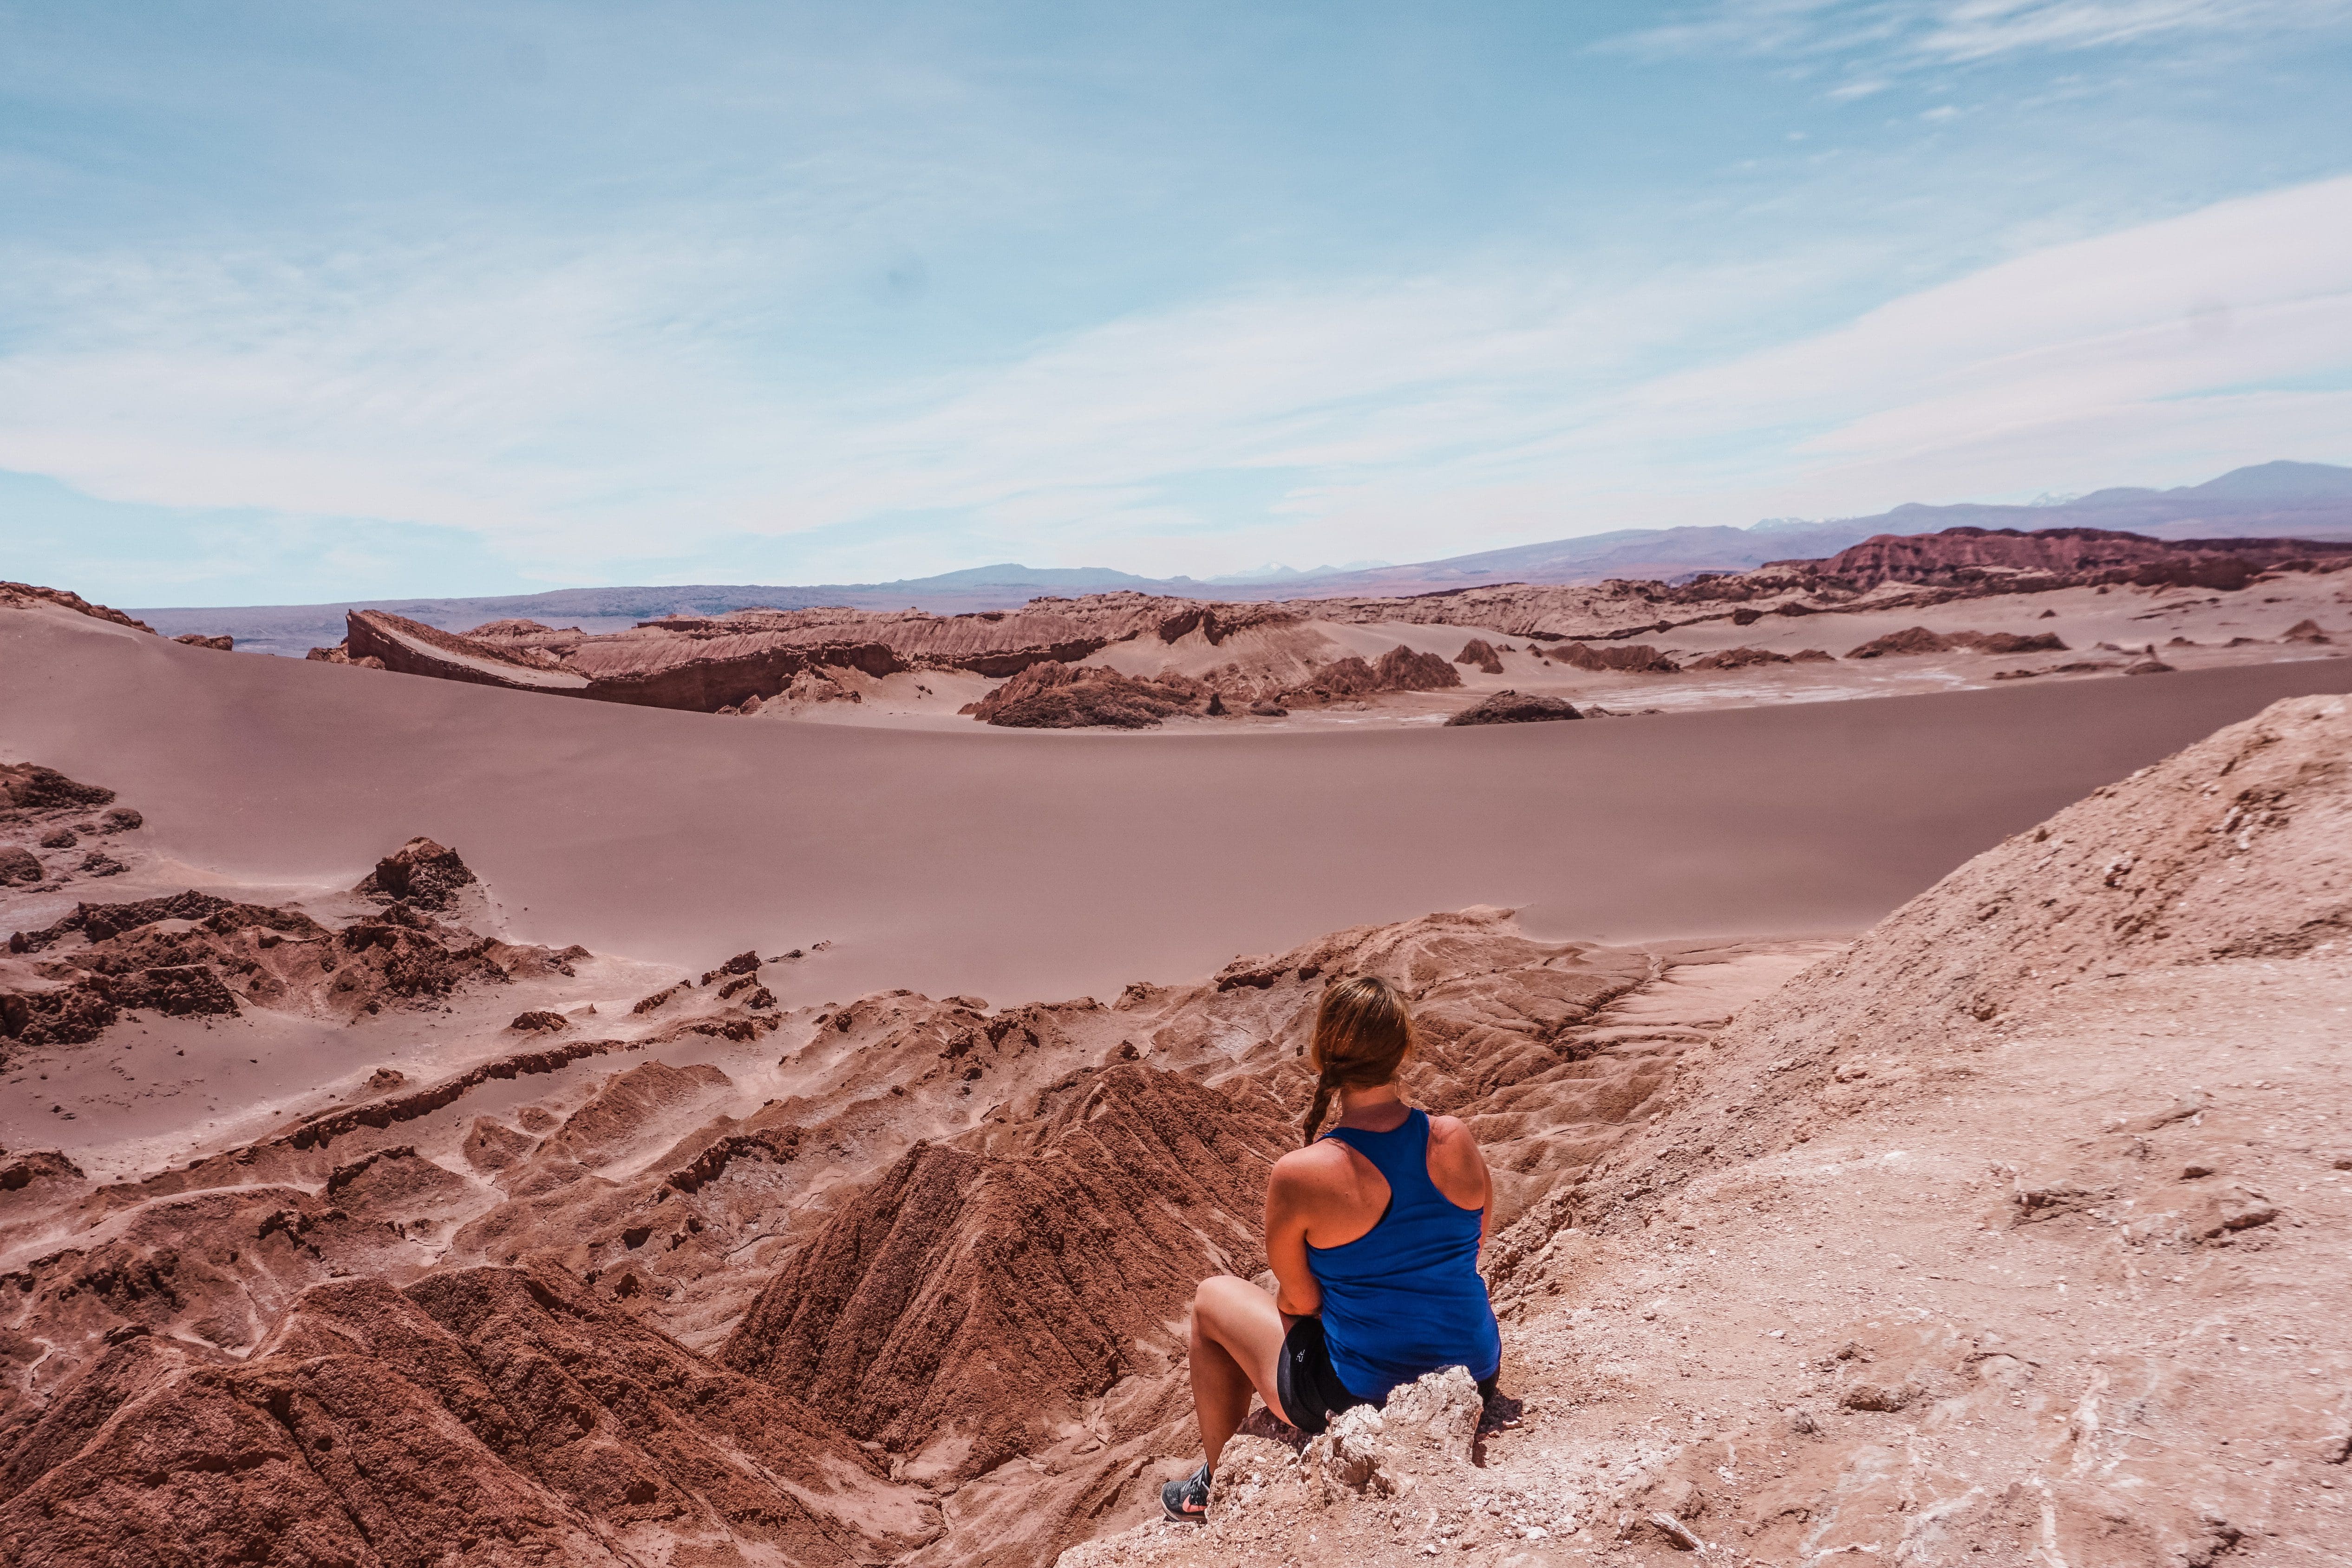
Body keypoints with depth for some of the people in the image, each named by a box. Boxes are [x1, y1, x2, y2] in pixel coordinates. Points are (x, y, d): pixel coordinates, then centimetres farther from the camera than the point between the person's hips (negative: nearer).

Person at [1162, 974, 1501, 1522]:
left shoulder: (1297, 1177, -25)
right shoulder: (1456, 1141, -13)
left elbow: (1300, 1301, -11)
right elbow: (1475, 1240, 4)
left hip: (1365, 1401, -4)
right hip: (1476, 1375, 5)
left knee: (1213, 1298, 19)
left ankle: (1219, 1485, 37)